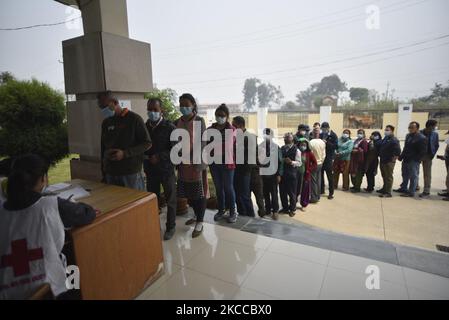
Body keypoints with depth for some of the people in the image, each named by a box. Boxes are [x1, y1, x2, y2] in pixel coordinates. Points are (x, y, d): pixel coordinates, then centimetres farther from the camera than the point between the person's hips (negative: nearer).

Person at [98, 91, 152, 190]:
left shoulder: (134, 119, -5)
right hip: (110, 174, 5)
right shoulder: (106, 123, 14)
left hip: (131, 174, -5)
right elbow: (103, 147, 22)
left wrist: (125, 153, -18)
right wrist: (103, 171, 19)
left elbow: (147, 143, -7)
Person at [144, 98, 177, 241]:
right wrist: (146, 157, -6)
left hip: (166, 169, -4)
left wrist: (159, 157, -21)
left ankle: (170, 227, 24)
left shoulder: (169, 127, -9)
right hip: (150, 170, 4)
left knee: (170, 200, 8)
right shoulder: (144, 127, 5)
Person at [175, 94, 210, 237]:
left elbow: (202, 142, -10)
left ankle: (200, 223, 11)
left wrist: (193, 159, -18)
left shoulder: (199, 121, -6)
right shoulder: (177, 122, 8)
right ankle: (197, 215, 34)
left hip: (197, 162, -5)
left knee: (199, 192, 2)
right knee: (189, 192, 15)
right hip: (182, 163, 5)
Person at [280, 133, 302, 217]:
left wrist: (291, 162, -25)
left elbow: (299, 163, -11)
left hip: (292, 174, -5)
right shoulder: (282, 148, 8)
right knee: (283, 192, 13)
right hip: (282, 173, 5)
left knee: (292, 192, 7)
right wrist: (282, 160, -4)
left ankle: (292, 209, 24)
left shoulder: (296, 150, -7)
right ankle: (285, 208, 31)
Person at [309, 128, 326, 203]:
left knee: (313, 181, 2)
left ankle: (314, 198, 7)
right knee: (318, 180, 14)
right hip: (320, 164, 6)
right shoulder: (322, 142, -1)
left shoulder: (311, 142, -19)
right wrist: (321, 162, 18)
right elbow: (324, 154, 5)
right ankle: (318, 196, 24)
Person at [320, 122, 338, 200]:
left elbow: (335, 146, -14)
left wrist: (326, 142, -22)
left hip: (329, 158, -5)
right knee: (320, 174, 12)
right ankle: (322, 190, 28)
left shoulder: (333, 135, -5)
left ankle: (331, 193, 12)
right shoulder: (321, 134, 7)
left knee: (330, 176, 2)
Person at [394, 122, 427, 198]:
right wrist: (401, 156, 10)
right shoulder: (408, 136, 12)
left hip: (414, 161, -8)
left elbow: (423, 152, -15)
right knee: (405, 175, 19)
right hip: (406, 159, 8)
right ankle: (403, 188, 34)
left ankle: (411, 192, 8)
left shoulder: (422, 138, -13)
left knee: (413, 176, 0)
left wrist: (415, 159, -17)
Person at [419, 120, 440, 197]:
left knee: (427, 174, 2)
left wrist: (432, 155, -5)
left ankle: (426, 191, 6)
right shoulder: (420, 133, -5)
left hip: (428, 156, 0)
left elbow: (437, 145, 5)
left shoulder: (435, 134, -1)